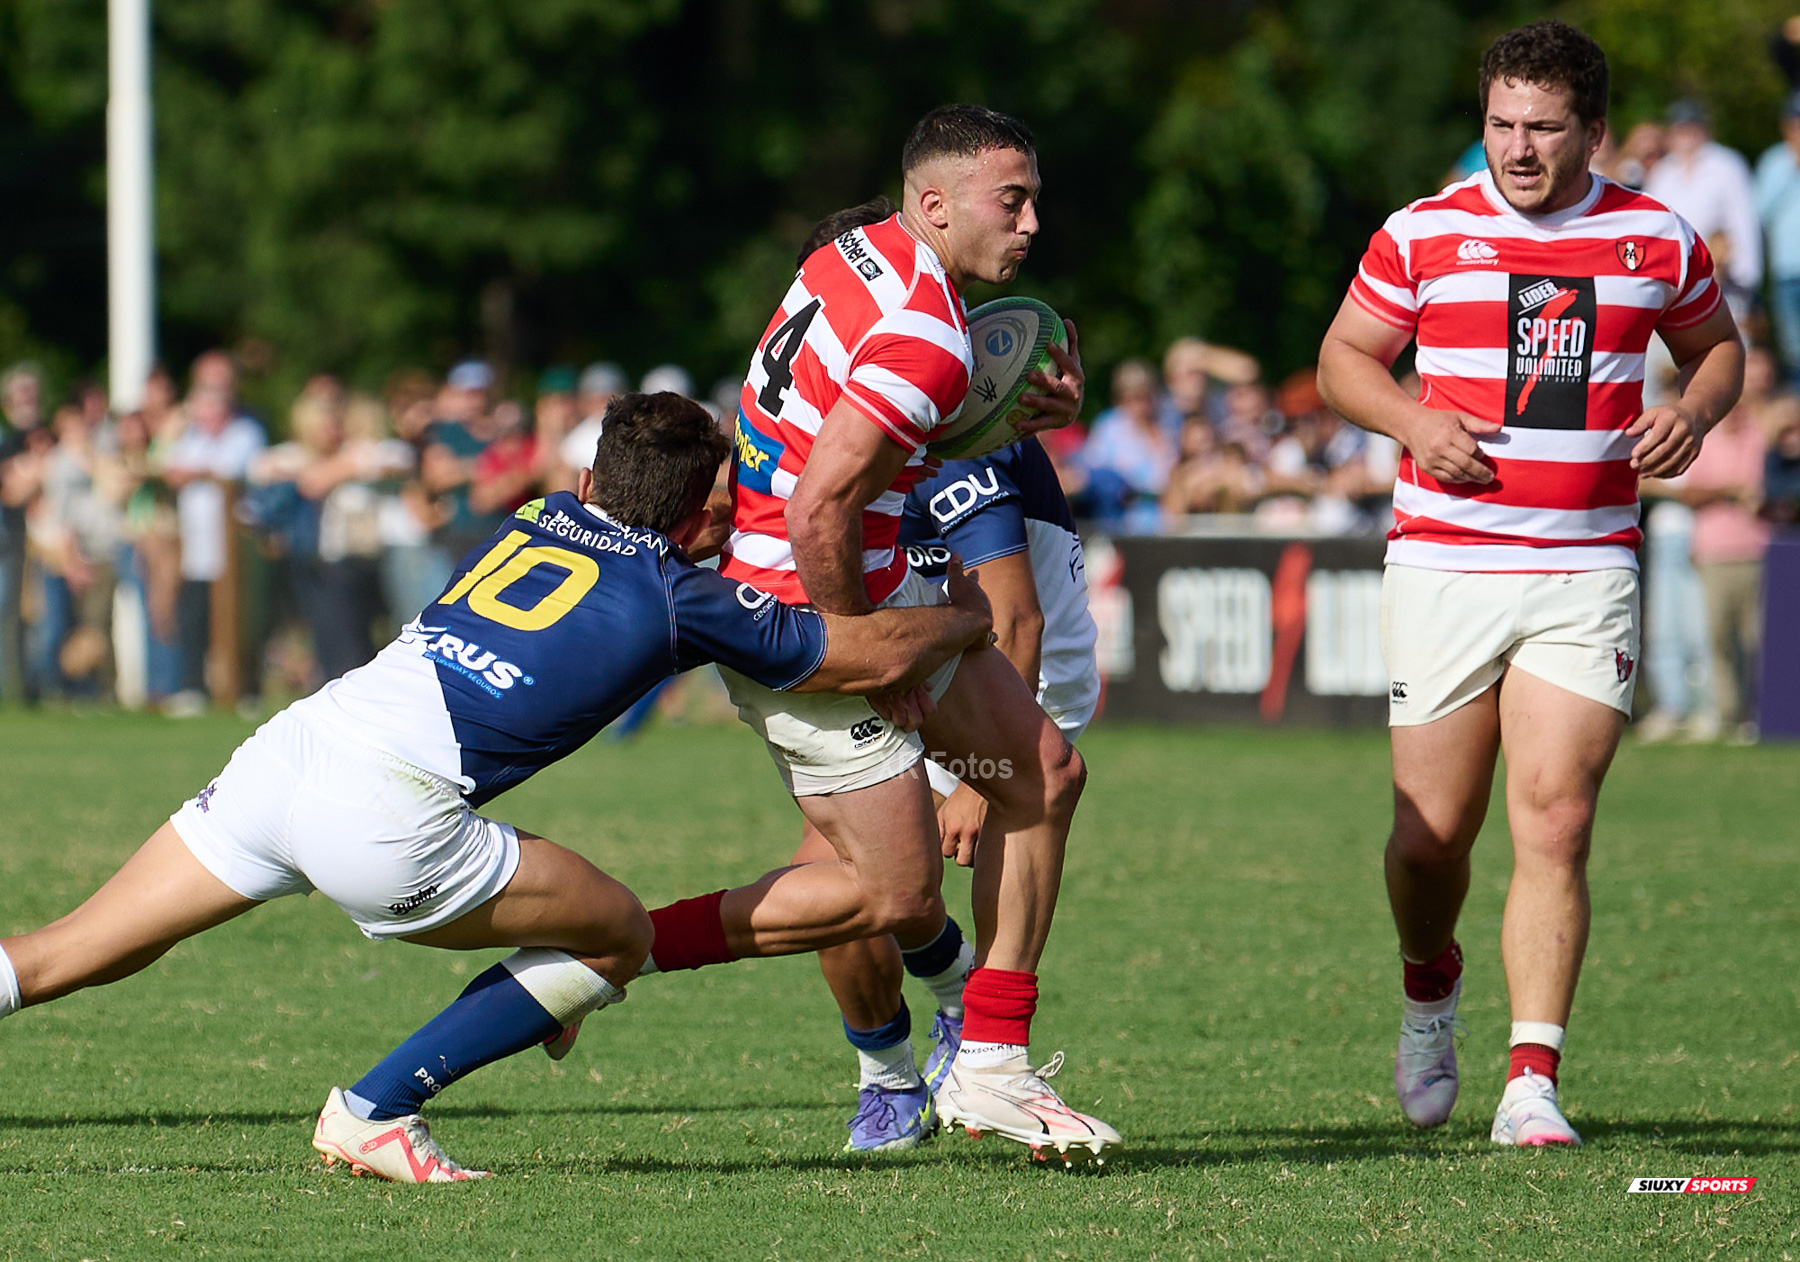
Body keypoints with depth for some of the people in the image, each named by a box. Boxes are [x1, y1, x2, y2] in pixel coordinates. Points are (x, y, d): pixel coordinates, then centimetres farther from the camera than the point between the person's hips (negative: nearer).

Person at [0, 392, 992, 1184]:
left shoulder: (534, 524, 24)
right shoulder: (679, 597, 7)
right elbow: (876, 656, 17)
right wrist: (968, 617, 36)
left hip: (289, 746, 6)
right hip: (382, 814, -6)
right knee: (617, 936, 11)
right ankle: (371, 1113, 8)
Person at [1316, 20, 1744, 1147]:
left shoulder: (1658, 239, 5)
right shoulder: (1426, 234, 2)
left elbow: (1717, 345, 20)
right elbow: (1344, 357, 11)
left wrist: (1695, 414, -2)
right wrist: (1412, 420, -9)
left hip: (1587, 573, 0)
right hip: (1445, 566, 0)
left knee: (1556, 824, -13)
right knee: (1431, 835, 2)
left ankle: (1533, 1080, -12)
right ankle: (1431, 986, 35)